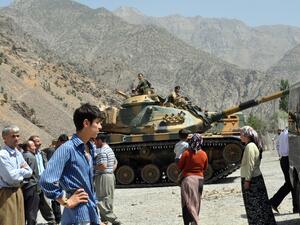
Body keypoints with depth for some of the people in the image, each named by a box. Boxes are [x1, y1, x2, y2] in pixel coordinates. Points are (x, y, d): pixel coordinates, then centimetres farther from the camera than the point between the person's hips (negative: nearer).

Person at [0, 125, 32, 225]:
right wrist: (22, 170, -4)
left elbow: (29, 172, 10)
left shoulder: (18, 154, 11)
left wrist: (18, 172, -8)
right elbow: (11, 178, -21)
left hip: (18, 192, 8)